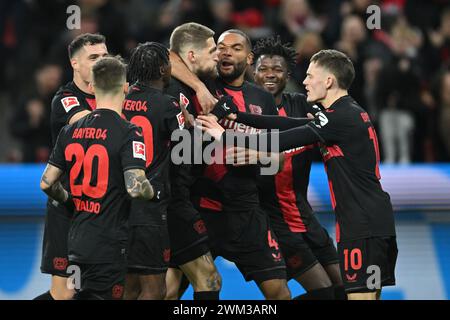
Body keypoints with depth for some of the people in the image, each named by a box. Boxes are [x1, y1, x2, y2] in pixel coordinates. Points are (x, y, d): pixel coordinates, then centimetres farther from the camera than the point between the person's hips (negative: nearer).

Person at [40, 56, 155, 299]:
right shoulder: (128, 133, -13)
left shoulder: (70, 131, 6)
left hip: (77, 240, 6)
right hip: (109, 243, -6)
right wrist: (153, 193, -1)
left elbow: (47, 183, 9)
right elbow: (135, 187, -22)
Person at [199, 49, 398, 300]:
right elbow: (292, 125, 16)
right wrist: (237, 117, 12)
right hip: (378, 221, 10)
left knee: (360, 295, -11)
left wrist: (225, 136, -9)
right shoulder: (351, 113, 18)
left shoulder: (342, 117, -13)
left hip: (363, 225, -10)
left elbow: (281, 142, -16)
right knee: (370, 294, 11)